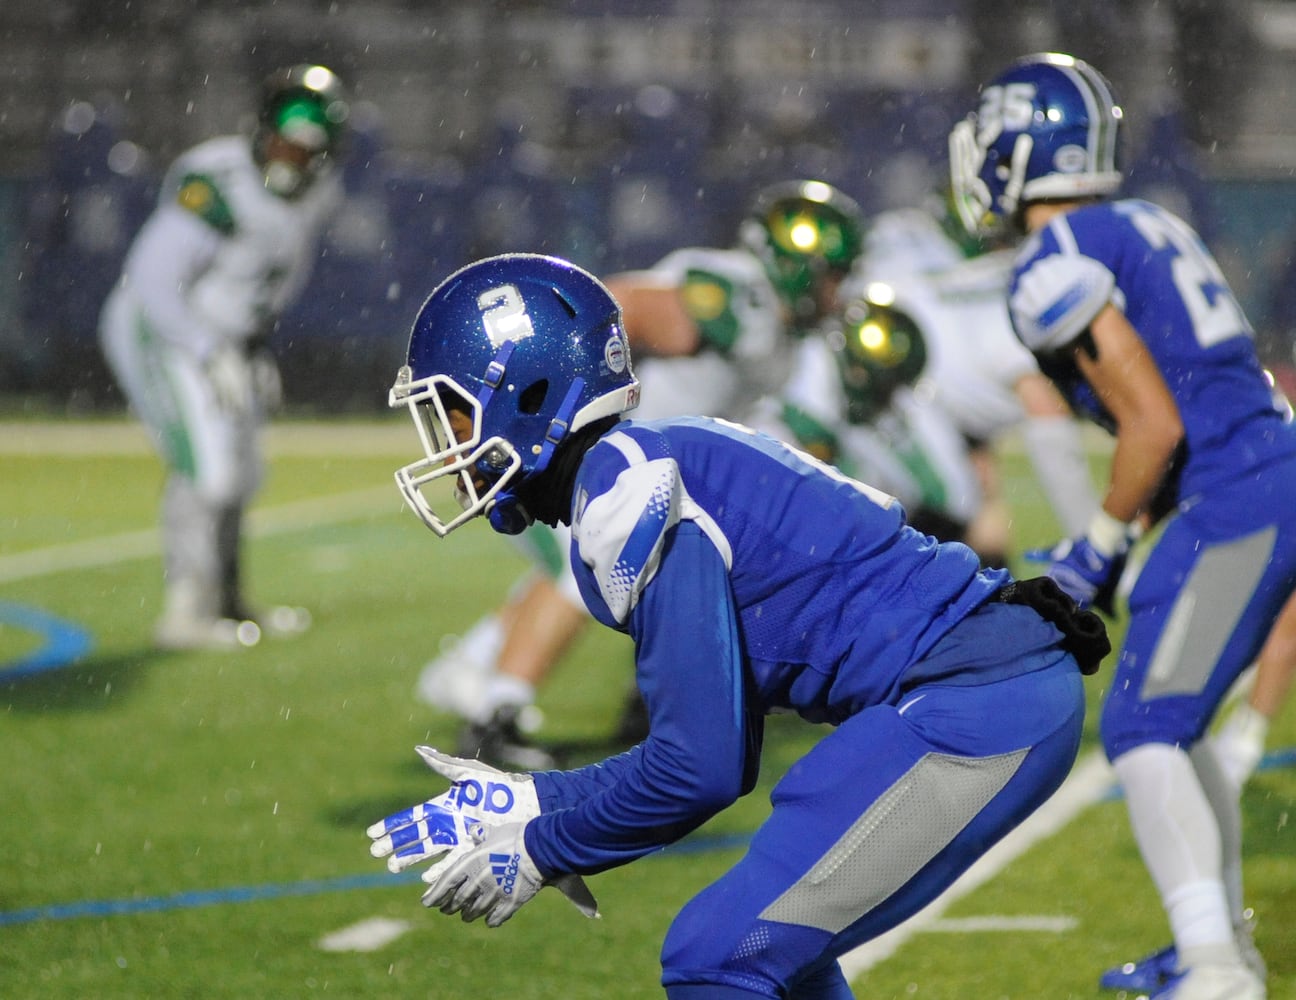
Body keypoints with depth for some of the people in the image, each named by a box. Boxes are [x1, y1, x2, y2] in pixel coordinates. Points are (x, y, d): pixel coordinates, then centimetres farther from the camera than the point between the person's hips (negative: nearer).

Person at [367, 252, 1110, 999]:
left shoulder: (628, 491, -12)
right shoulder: (659, 470, 18)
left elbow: (702, 765, -15)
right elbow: (716, 754, 21)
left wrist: (543, 851, -1)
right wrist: (525, 805, 19)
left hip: (977, 707, -10)